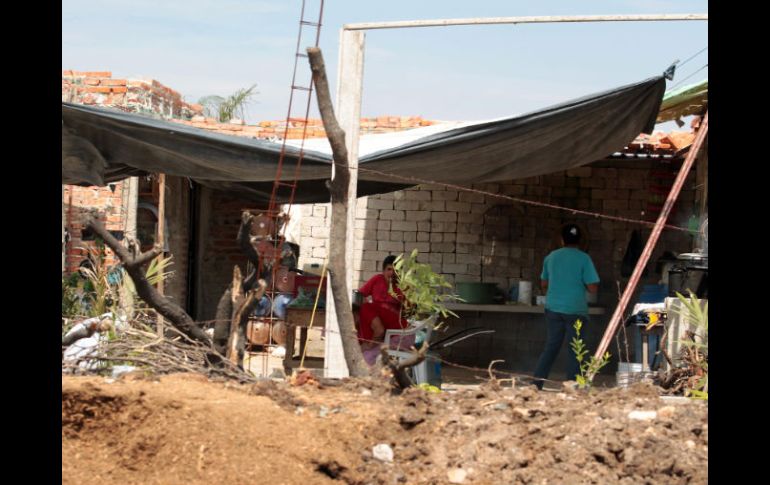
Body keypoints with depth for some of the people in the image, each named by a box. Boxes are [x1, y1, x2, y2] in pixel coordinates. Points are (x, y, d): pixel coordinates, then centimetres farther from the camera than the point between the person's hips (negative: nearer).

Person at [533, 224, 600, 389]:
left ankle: (536, 384, 6)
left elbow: (543, 284, 16)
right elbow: (593, 288, -10)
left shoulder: (551, 257, 6)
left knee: (551, 347, 12)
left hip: (553, 308, 4)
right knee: (574, 351, 4)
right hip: (575, 310, -4)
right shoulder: (583, 259, -7)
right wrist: (581, 284, 10)